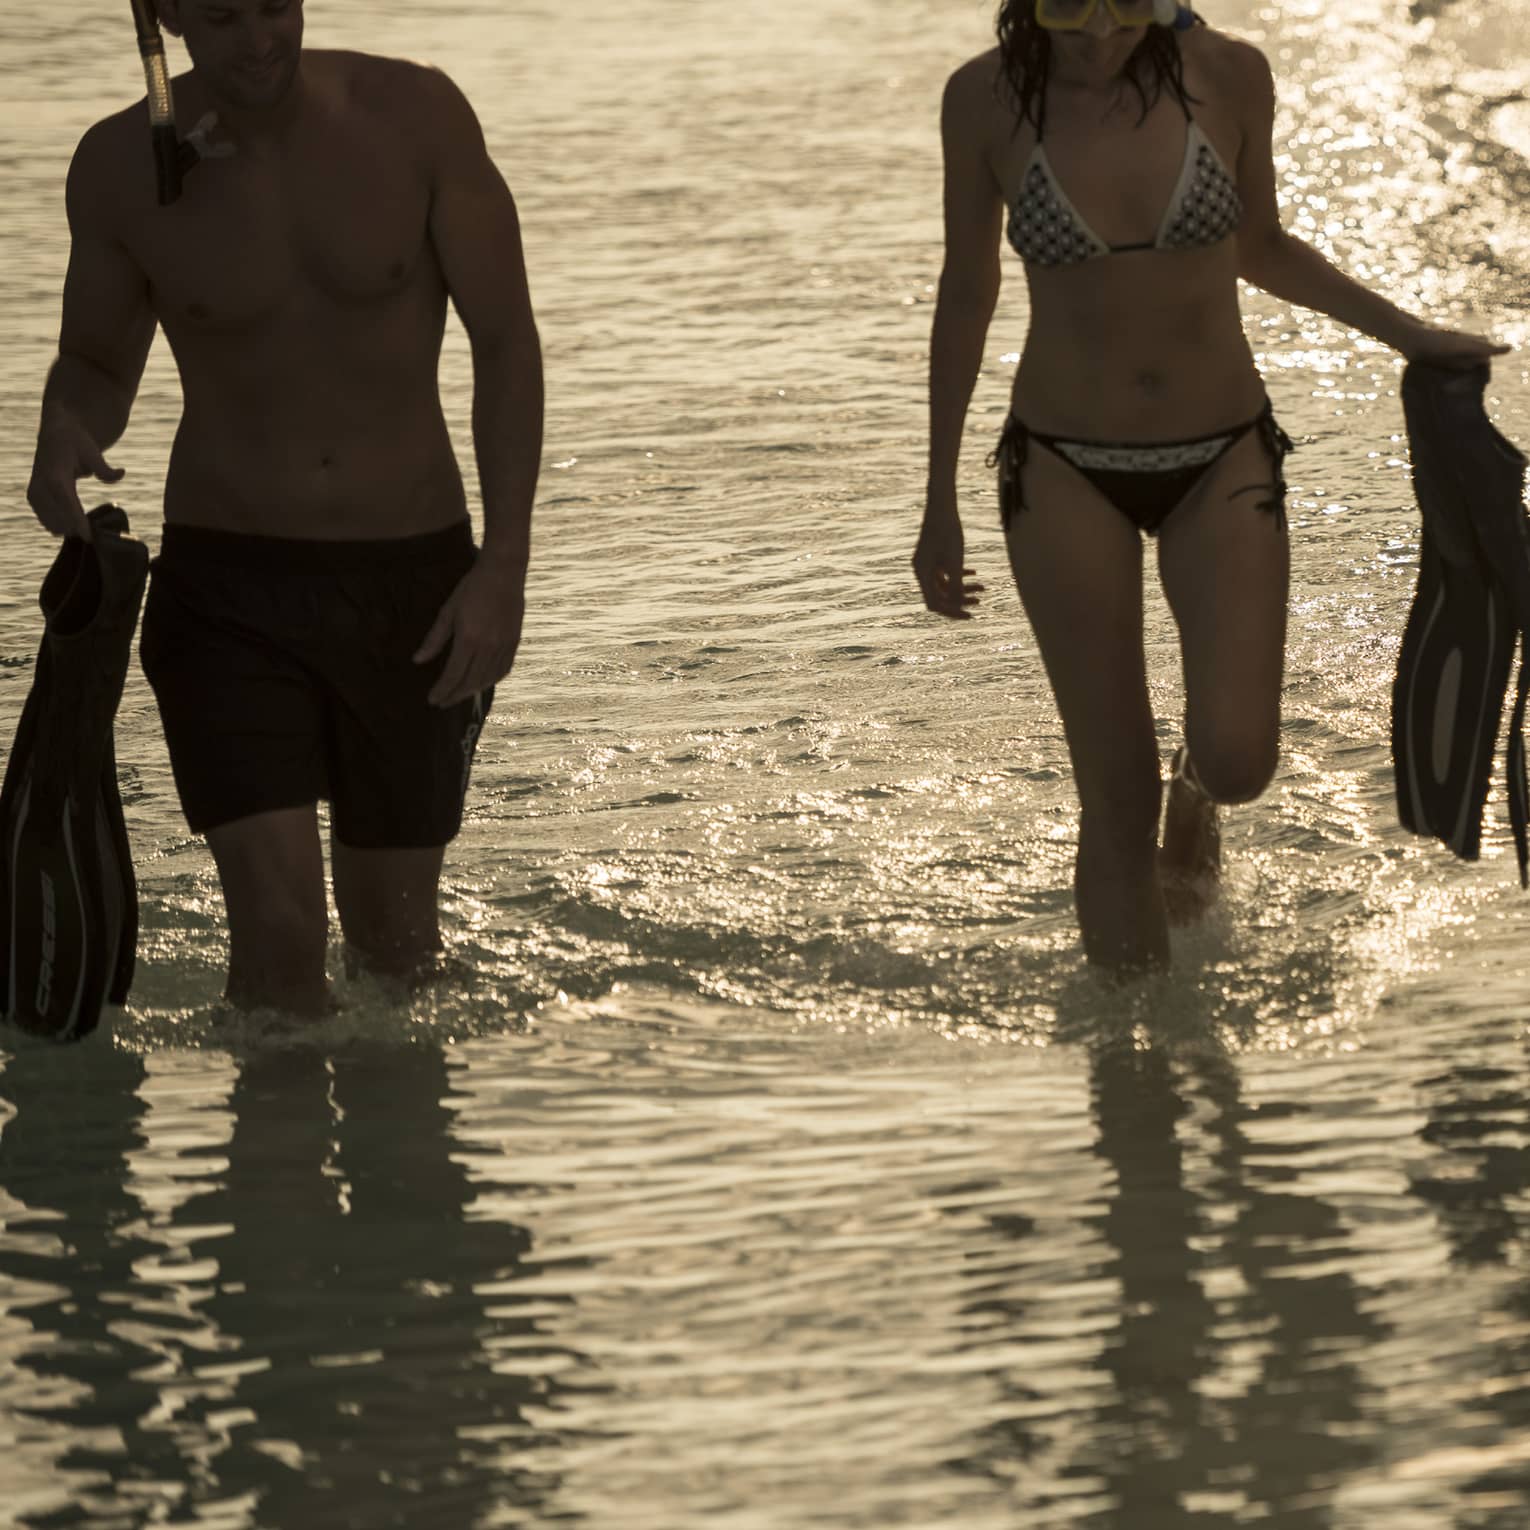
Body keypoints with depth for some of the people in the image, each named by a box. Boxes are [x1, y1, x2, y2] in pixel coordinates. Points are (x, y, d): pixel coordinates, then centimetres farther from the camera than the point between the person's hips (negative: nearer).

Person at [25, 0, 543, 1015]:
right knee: (280, 931, -15)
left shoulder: (415, 116, -8)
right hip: (228, 587, -1)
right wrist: (67, 434, -14)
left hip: (414, 578, 1)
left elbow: (506, 341, -2)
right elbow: (98, 362, 11)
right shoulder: (122, 167, -6)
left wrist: (505, 562, -11)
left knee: (394, 945, 12)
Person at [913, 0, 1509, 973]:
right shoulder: (988, 99, -10)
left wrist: (1405, 332, 4)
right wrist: (941, 500, 7)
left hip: (1224, 462, 1)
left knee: (1241, 758, -14)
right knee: (1116, 802, -3)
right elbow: (967, 293, 3)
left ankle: (1194, 795, 23)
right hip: (1067, 472, -1)